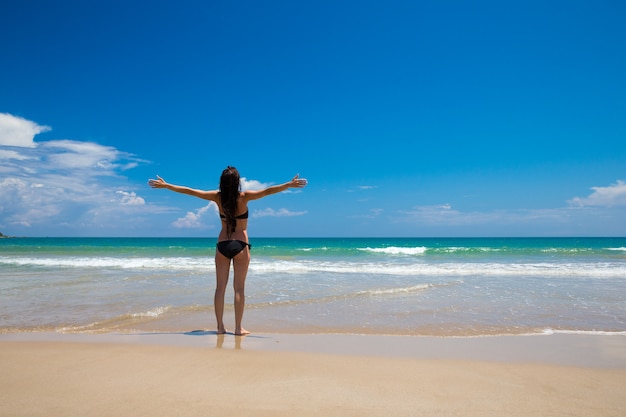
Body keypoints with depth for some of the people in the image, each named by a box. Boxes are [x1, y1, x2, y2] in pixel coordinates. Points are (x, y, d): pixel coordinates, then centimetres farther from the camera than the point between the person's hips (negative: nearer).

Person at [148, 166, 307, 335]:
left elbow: (189, 191, 4)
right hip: (240, 245, -2)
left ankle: (220, 326, 11)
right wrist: (289, 184, -20)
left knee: (220, 287, 7)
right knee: (239, 288, 2)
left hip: (222, 245, 3)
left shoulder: (217, 197, -1)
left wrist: (166, 185, 13)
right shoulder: (244, 197, -9)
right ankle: (238, 328, 5)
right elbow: (268, 191, -19)